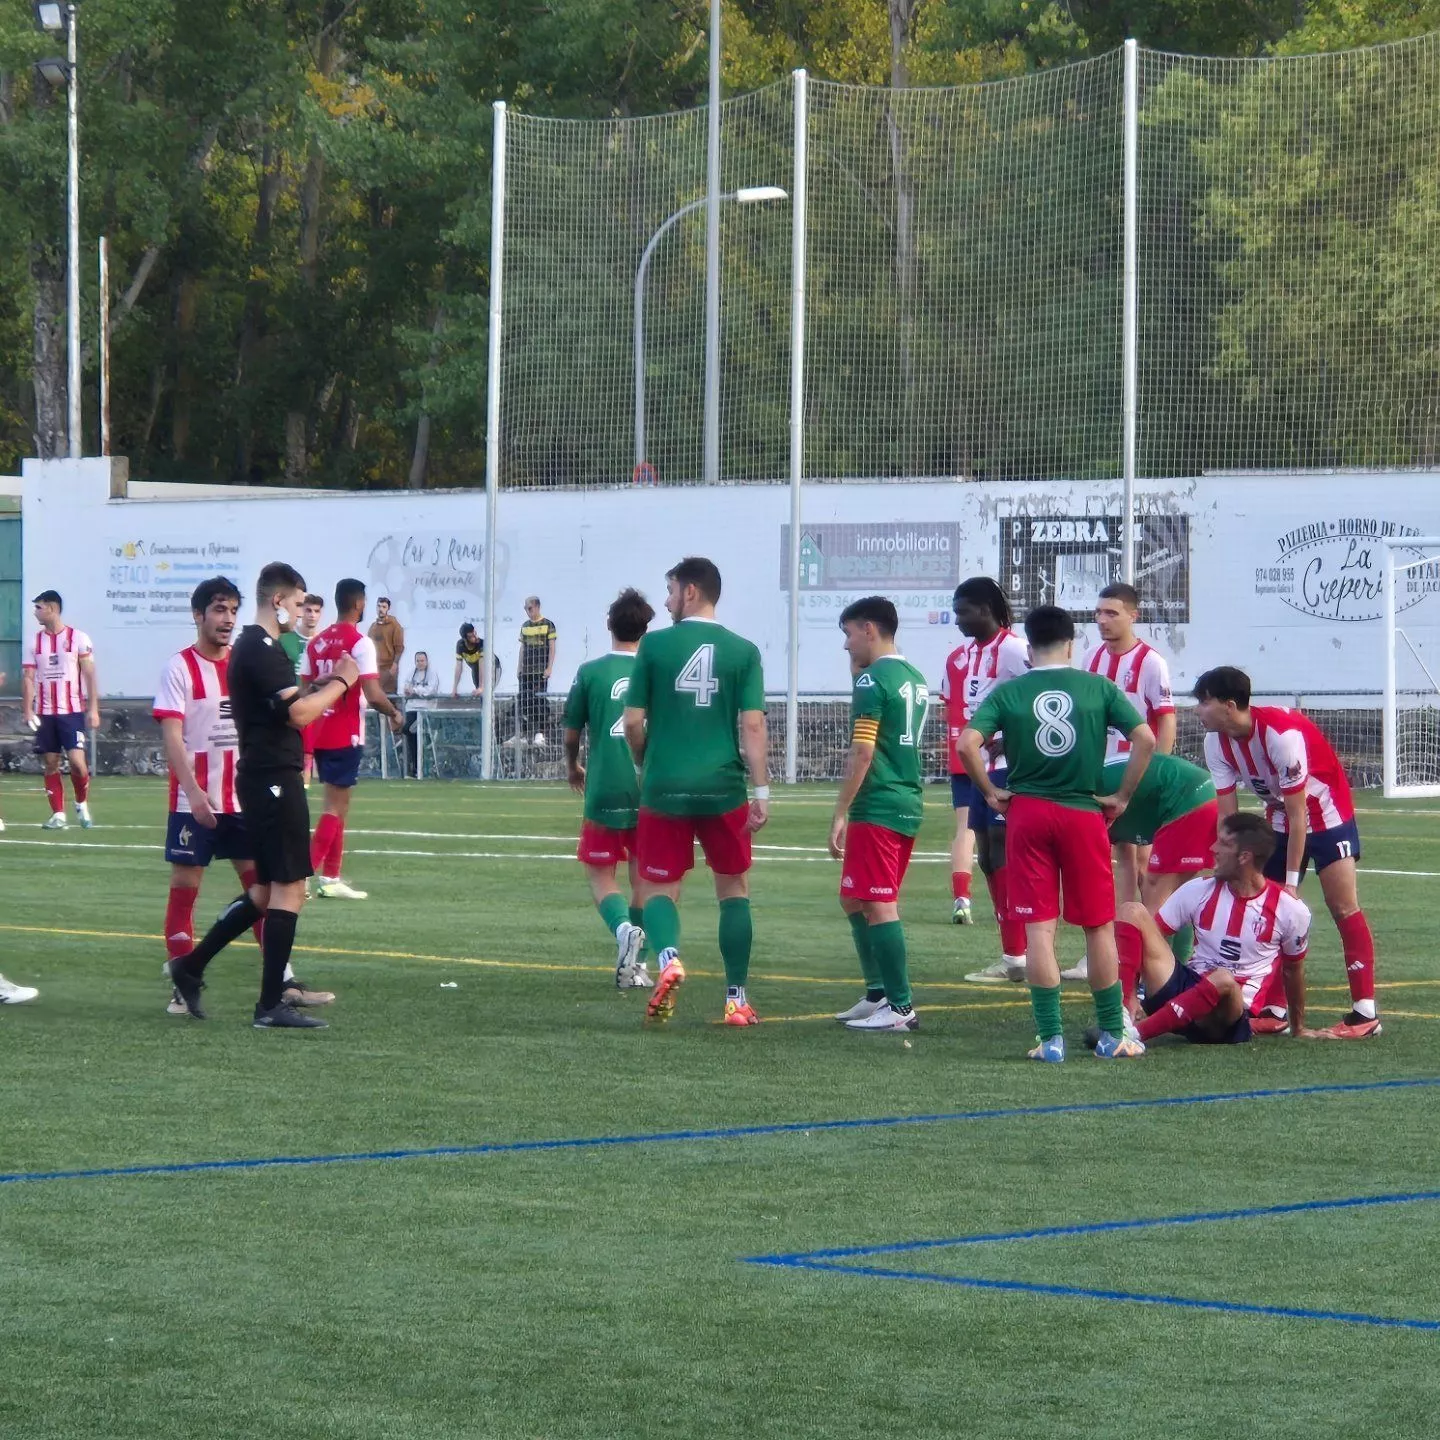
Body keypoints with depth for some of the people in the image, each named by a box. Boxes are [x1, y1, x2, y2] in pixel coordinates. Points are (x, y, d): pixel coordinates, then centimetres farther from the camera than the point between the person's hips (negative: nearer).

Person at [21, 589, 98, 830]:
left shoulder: (78, 638, -2)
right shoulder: (35, 641, 7)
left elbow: (90, 675, -1)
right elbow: (28, 678, 6)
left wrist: (93, 709, -7)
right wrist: (27, 711, -4)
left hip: (72, 710, -3)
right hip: (45, 712, 3)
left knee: (77, 760, -13)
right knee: (50, 764, 2)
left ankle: (82, 804, 11)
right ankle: (58, 814, 8)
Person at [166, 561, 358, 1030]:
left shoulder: (250, 647, 17)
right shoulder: (262, 650, -15)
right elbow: (299, 713, -22)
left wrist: (321, 686, 10)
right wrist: (340, 682, -9)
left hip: (260, 777, 11)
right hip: (274, 780, -11)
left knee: (266, 891, 16)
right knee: (288, 891, -7)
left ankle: (190, 967, 20)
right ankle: (271, 1006, -5)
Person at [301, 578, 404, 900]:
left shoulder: (316, 642, 10)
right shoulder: (360, 643, -12)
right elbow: (373, 694, -19)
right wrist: (394, 714, -2)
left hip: (319, 735, 7)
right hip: (346, 736, -7)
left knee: (337, 805, 16)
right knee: (335, 806, -5)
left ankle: (331, 878, 16)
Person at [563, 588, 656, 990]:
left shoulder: (590, 672, -3)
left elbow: (571, 732, 4)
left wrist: (573, 768, 25)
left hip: (604, 791, -2)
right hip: (651, 791, 2)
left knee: (601, 877, 8)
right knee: (644, 878, 15)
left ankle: (624, 927, -21)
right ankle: (636, 965, 12)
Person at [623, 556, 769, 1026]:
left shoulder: (655, 645, -1)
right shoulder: (742, 651, 2)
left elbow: (633, 722, 1)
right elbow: (753, 724, -5)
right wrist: (761, 790, -3)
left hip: (664, 789, -1)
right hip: (724, 789, 1)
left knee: (659, 888, 9)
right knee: (734, 888, 15)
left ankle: (667, 956, -21)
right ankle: (736, 998, 13)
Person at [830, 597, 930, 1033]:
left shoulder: (871, 681, -12)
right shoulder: (915, 678, 14)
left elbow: (862, 753, -17)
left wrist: (840, 813, -14)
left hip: (877, 808, -9)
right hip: (910, 805, 9)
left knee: (877, 907, -5)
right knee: (855, 901, 18)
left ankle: (901, 1008, -5)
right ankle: (878, 993, 19)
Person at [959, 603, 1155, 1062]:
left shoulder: (1007, 692, 0)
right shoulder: (1098, 688, 1)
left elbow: (967, 744, -11)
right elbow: (1145, 739, -6)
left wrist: (990, 792, 1)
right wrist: (1123, 796, 3)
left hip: (1026, 813, 0)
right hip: (1084, 813, 0)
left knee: (1038, 928, 2)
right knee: (1099, 926, 9)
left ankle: (1051, 1037, -1)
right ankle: (1112, 1035, 14)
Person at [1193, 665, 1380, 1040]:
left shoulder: (1282, 734, -32)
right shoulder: (1217, 742, -12)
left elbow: (1298, 815, -27)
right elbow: (1227, 813, -8)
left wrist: (1292, 881, -24)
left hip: (1326, 814, -7)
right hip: (1279, 819, 7)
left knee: (1343, 906, -13)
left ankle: (1365, 1013, -14)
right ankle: (1274, 1009, 5)